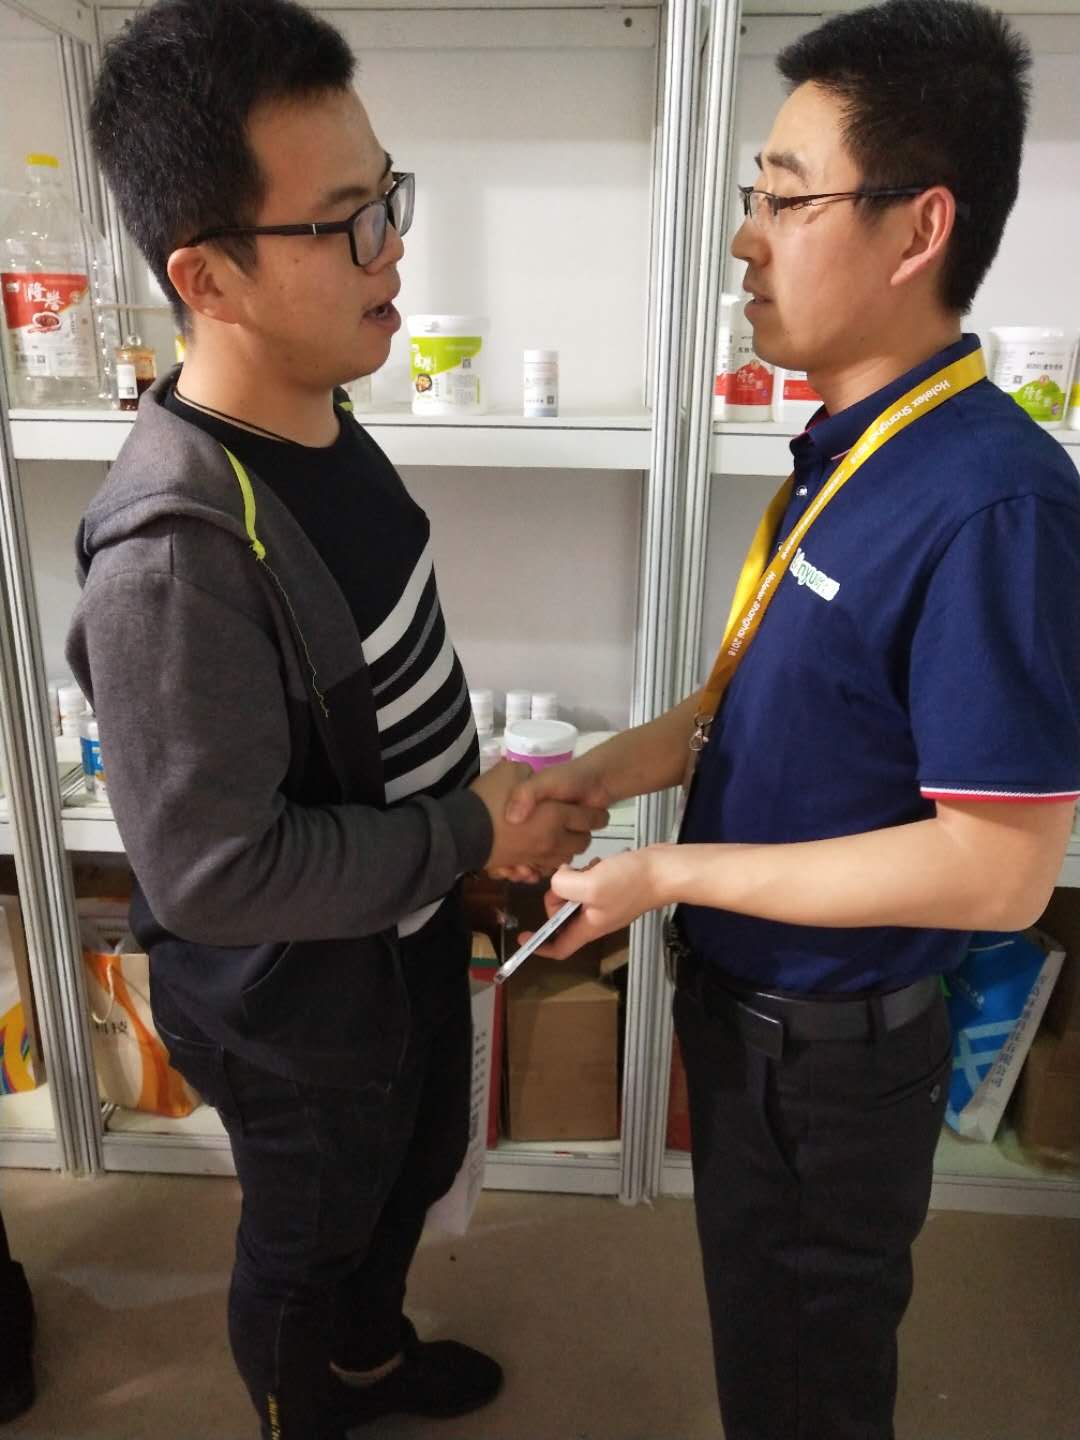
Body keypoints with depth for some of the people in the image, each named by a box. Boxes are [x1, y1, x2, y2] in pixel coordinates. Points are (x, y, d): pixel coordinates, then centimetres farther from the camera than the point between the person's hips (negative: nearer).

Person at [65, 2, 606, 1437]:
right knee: (309, 1235, 23)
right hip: (293, 997, -8)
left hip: (408, 928, 8)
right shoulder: (175, 553, -34)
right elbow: (213, 870, -29)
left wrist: (487, 787, 0)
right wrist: (474, 833, -24)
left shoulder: (316, 423, -6)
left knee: (414, 1168, 32)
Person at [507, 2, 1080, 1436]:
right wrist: (620, 763, -2)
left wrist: (669, 872, -22)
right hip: (747, 997, 7)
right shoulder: (849, 442, -1)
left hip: (831, 1047, -7)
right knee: (767, 1308, 32)